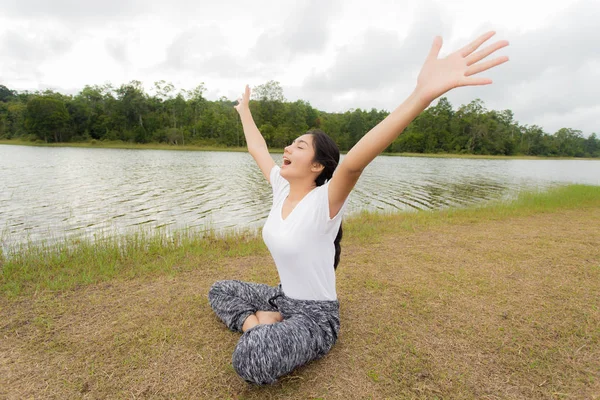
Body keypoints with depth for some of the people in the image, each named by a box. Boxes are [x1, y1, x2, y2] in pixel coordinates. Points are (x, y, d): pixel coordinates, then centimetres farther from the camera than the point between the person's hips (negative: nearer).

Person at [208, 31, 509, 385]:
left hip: (315, 314, -7)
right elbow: (257, 149, 9)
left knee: (251, 361, -31)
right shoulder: (281, 188, -6)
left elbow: (354, 162, -46)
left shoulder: (324, 201, -26)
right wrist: (245, 111, 24)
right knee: (219, 290, 15)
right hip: (282, 297, 7)